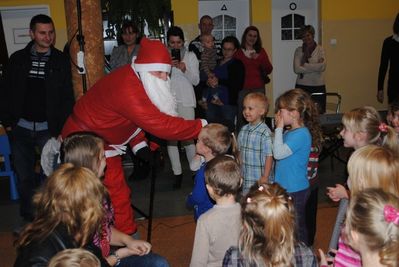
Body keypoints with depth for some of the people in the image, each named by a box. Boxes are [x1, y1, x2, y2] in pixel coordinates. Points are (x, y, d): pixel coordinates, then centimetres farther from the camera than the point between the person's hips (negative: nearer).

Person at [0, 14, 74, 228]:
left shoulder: (61, 61, 1)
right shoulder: (18, 59, 6)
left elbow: (67, 97, -2)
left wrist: (63, 128, -9)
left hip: (49, 128, -2)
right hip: (21, 128, 2)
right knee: (24, 178, 8)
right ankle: (28, 219, 23)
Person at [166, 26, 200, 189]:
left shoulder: (190, 56, 8)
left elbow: (196, 80, 4)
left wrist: (185, 70, -13)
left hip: (185, 100, -1)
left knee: (188, 137, -6)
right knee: (171, 137, 1)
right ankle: (177, 173, 9)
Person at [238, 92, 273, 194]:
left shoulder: (265, 132, -16)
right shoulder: (243, 130, 5)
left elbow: (269, 156, -15)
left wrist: (265, 177, -14)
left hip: (260, 178, -6)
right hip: (245, 178, 6)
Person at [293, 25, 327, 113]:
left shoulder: (320, 49, 4)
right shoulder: (299, 50, 5)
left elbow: (322, 67, -10)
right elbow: (296, 69, -8)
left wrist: (304, 64, -7)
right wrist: (315, 68, -9)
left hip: (318, 86, 0)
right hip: (302, 86, 0)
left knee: (319, 112, -1)